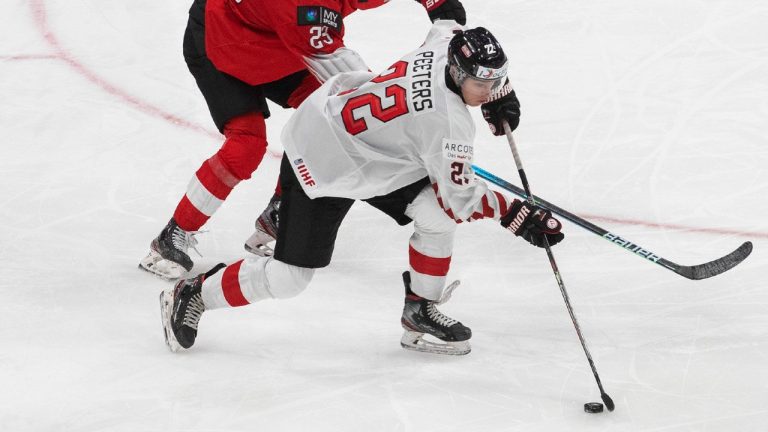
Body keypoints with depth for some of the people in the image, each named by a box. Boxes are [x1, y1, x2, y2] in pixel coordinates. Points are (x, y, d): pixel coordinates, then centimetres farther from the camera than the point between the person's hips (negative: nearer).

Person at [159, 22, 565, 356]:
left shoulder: (447, 44, -12)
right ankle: (193, 294, 17)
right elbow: (460, 197, -24)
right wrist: (518, 215, -21)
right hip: (321, 160, -9)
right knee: (287, 278, -3)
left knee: (437, 217, -5)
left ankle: (420, 312, 12)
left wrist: (501, 91, 15)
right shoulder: (448, 123, -33)